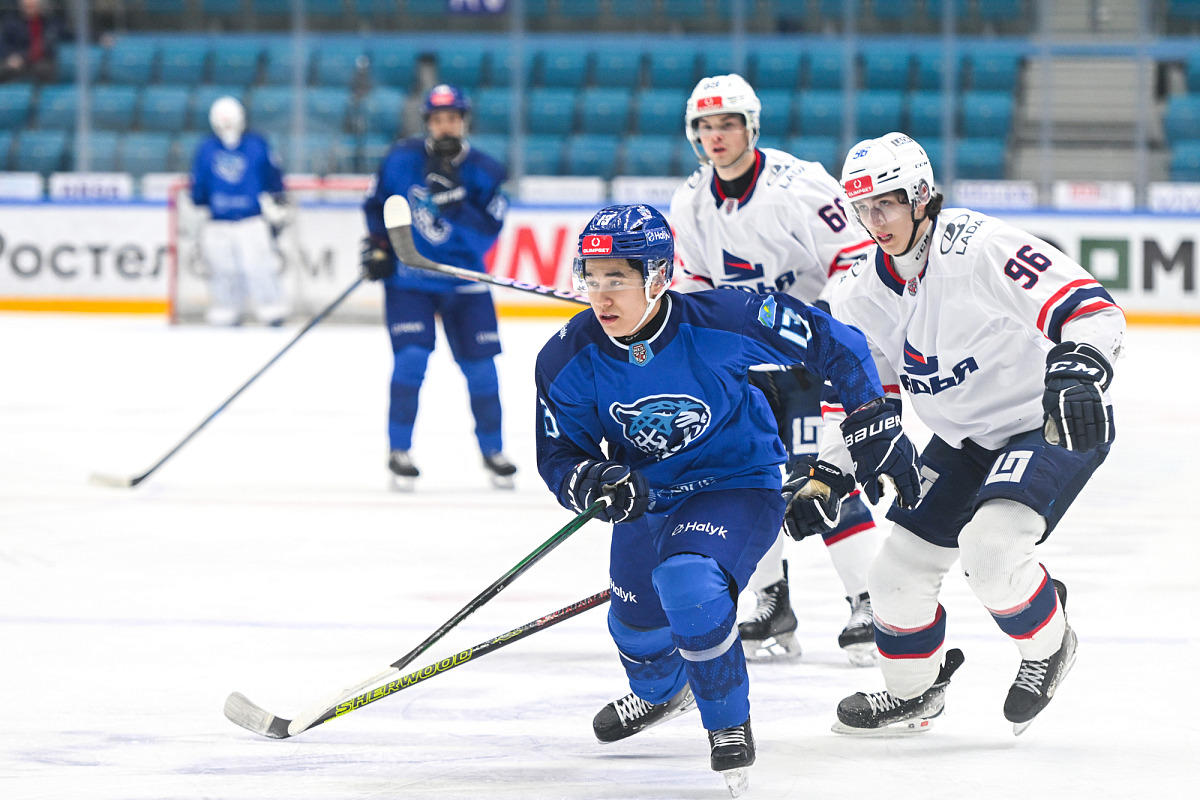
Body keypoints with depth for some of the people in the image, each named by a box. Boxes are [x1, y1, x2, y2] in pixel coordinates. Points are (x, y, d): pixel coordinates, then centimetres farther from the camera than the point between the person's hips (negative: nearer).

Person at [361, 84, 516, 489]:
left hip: (463, 281, 1)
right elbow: (376, 203, 8)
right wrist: (376, 246, -4)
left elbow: (485, 236, -17)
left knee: (480, 365, 1)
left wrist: (455, 203, -30)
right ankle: (399, 452, -3)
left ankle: (493, 450, 20)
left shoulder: (484, 172, -9)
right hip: (408, 277, -1)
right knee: (411, 357, -16)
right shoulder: (402, 159, -8)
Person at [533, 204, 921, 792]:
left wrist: (873, 425, -11)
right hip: (647, 496, 5)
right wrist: (596, 481, -33)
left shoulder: (721, 323, -29)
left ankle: (729, 725, -9)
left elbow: (832, 344, -16)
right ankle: (660, 692, 59)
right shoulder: (569, 360, -19)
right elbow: (558, 456, -10)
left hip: (739, 486, -5)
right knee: (636, 623, 19)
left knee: (687, 582, -31)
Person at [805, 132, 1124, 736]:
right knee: (897, 570, 4)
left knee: (988, 546, -29)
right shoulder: (865, 294, -1)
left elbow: (1090, 306, -29)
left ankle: (1048, 645, 0)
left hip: (1053, 423, -8)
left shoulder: (979, 248, -24)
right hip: (964, 440, 8)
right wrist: (829, 471, 1)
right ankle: (913, 693, 31)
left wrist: (1079, 364, -46)